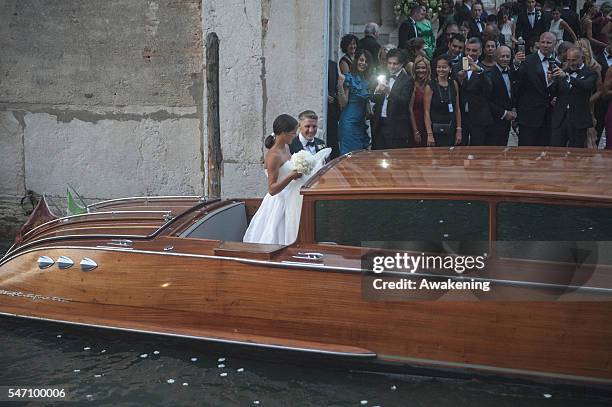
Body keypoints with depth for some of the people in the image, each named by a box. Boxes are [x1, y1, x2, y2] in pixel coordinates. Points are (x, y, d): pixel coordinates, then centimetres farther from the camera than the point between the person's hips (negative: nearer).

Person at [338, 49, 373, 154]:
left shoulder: (366, 81, 14)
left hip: (361, 123, 8)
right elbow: (343, 103, -13)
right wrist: (340, 86, -25)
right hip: (349, 121, -8)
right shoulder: (349, 78, -8)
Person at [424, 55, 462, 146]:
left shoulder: (454, 84, 8)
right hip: (436, 131, -4)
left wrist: (459, 130, 4)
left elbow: (457, 109, 10)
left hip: (451, 130, 4)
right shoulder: (430, 87, -4)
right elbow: (427, 112, -7)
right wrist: (429, 134, -14)